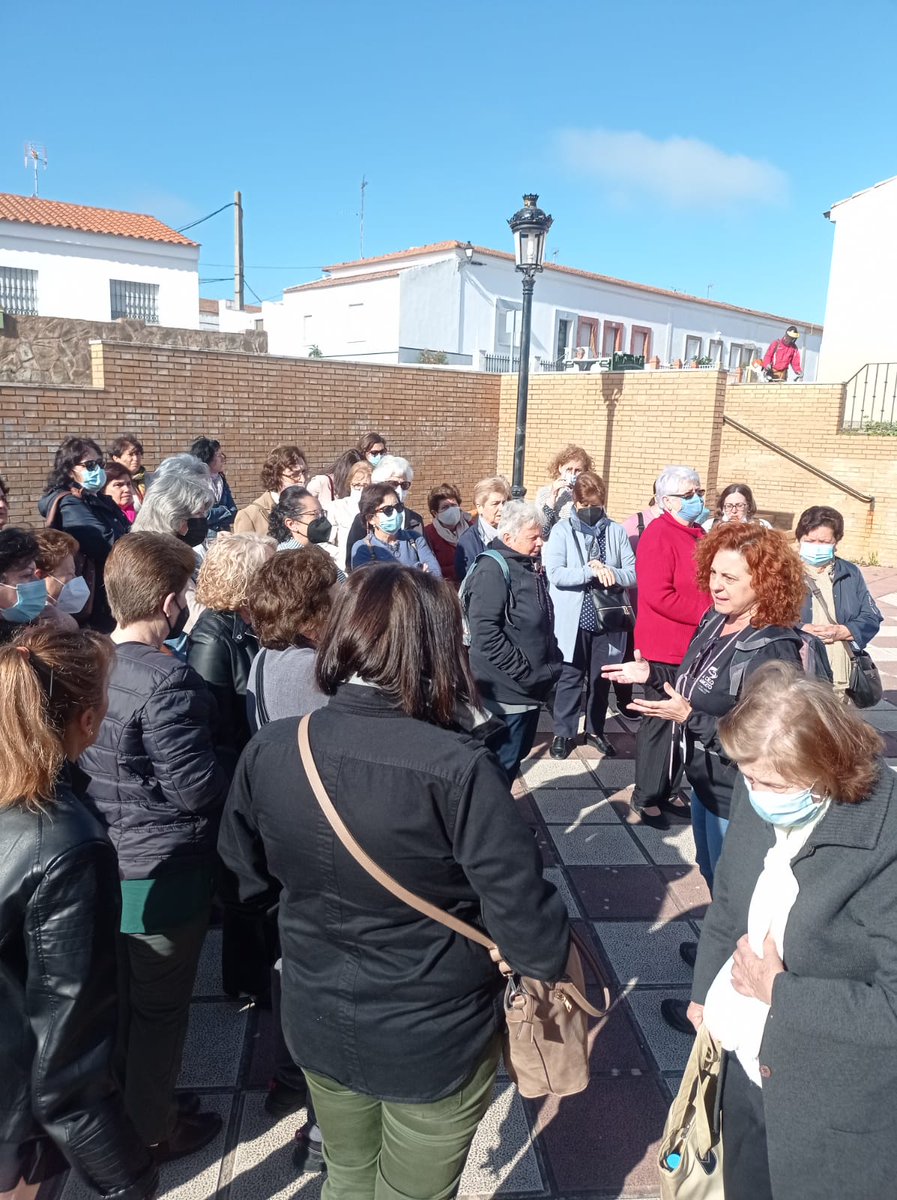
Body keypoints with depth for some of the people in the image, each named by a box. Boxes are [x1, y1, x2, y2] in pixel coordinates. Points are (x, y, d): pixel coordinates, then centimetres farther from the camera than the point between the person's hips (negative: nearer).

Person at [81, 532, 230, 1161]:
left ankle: (114, 1110, 47)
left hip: (102, 863, 8)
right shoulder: (167, 679, -28)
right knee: (159, 1006, 14)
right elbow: (194, 786, -25)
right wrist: (239, 770, -6)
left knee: (116, 997, 26)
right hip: (163, 873, -8)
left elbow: (81, 757, 9)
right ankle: (152, 1129, 35)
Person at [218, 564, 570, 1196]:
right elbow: (528, 925, -26)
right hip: (435, 1041, -3)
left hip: (318, 1026, 4)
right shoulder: (458, 768, -30)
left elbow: (247, 881, 0)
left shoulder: (268, 751, -15)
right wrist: (557, 954, -4)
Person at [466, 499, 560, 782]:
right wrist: (524, 671, -20)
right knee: (502, 762, 0)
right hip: (506, 690, -9)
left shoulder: (530, 566, 13)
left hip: (531, 687, 9)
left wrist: (550, 662, 12)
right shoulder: (493, 569, -16)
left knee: (517, 754, 18)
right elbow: (485, 632, -25)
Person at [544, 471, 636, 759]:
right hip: (573, 620, -2)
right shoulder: (562, 530, -4)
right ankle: (564, 732, 22)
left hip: (608, 618, 3)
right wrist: (591, 571, -23)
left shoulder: (616, 531, 2)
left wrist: (609, 572, -20)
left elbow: (634, 573, -2)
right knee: (570, 677, 7)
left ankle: (595, 730, 31)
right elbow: (554, 574, -15)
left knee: (602, 678, 14)